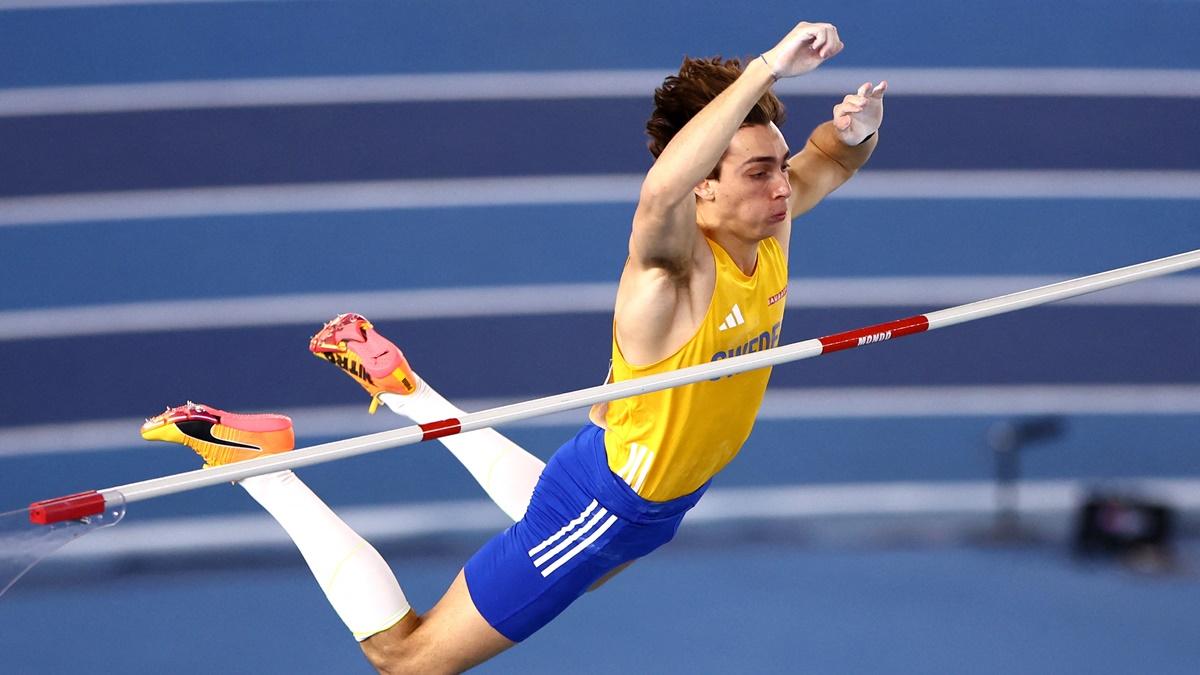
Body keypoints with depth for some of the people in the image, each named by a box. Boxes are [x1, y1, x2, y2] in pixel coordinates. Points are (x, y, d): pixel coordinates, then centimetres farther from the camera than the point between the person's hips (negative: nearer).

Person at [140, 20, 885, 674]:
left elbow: (828, 165, 8)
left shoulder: (767, 224, -11)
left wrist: (856, 129, -18)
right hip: (602, 503, -9)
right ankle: (256, 459, 5)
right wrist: (764, 71, -64)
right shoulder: (672, 262, -34)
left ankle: (404, 389, 47)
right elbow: (660, 191, -58)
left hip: (660, 500, 9)